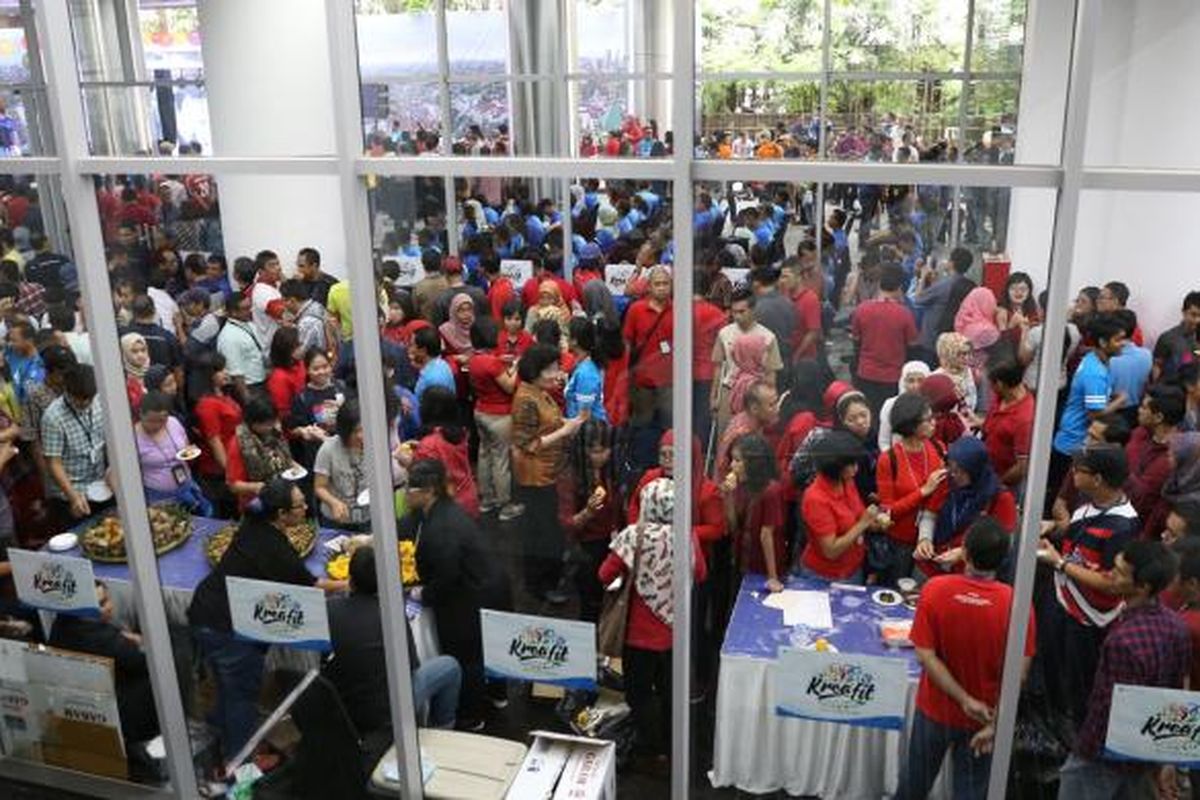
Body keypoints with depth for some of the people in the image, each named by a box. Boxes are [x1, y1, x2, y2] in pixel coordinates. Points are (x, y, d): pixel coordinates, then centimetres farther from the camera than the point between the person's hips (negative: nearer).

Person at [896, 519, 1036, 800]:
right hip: (985, 716, 0)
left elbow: (925, 655, -20)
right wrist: (994, 724, -12)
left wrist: (965, 700, -15)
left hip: (935, 708, 0)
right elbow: (1017, 674, -18)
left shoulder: (935, 589, -21)